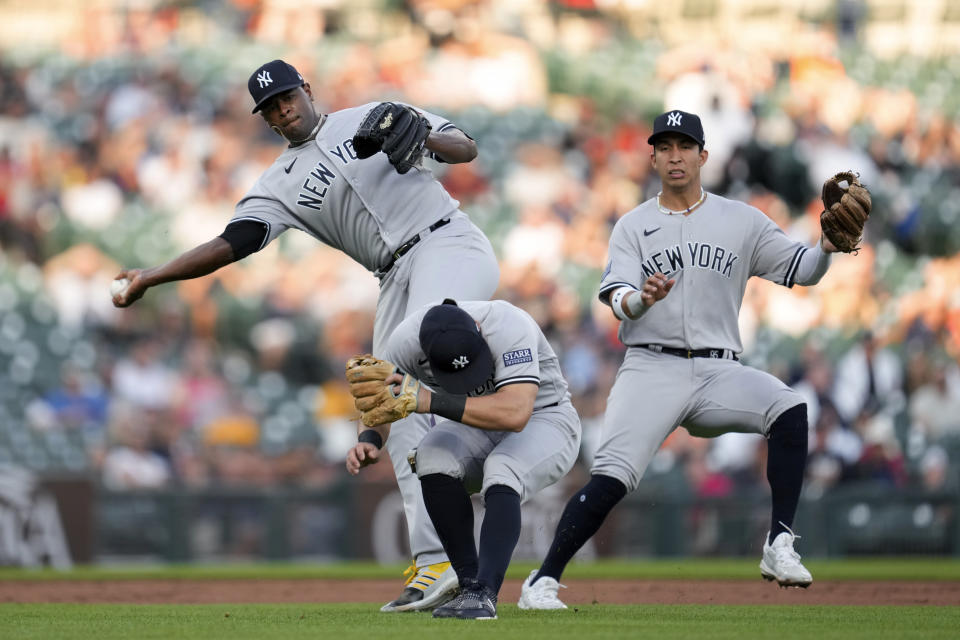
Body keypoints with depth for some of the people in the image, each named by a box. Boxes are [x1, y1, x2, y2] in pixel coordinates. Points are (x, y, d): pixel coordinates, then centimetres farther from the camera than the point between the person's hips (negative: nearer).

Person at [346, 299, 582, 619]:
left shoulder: (509, 326, -34)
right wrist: (370, 441, -25)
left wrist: (430, 401, -47)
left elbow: (515, 414, -46)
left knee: (500, 471, -36)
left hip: (544, 421, -4)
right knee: (434, 457, -28)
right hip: (475, 429, 4)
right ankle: (469, 582, -21)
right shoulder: (406, 341, -21)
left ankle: (483, 593, -40)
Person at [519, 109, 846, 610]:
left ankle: (778, 548, -25)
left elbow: (801, 270, 8)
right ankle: (542, 582, -10)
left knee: (790, 408, -27)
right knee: (610, 480, -18)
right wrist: (642, 299, -27)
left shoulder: (741, 221, 12)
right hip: (651, 368, -1)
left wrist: (827, 247, -14)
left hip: (717, 370, 1)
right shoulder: (633, 226, 10)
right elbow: (616, 300, -3)